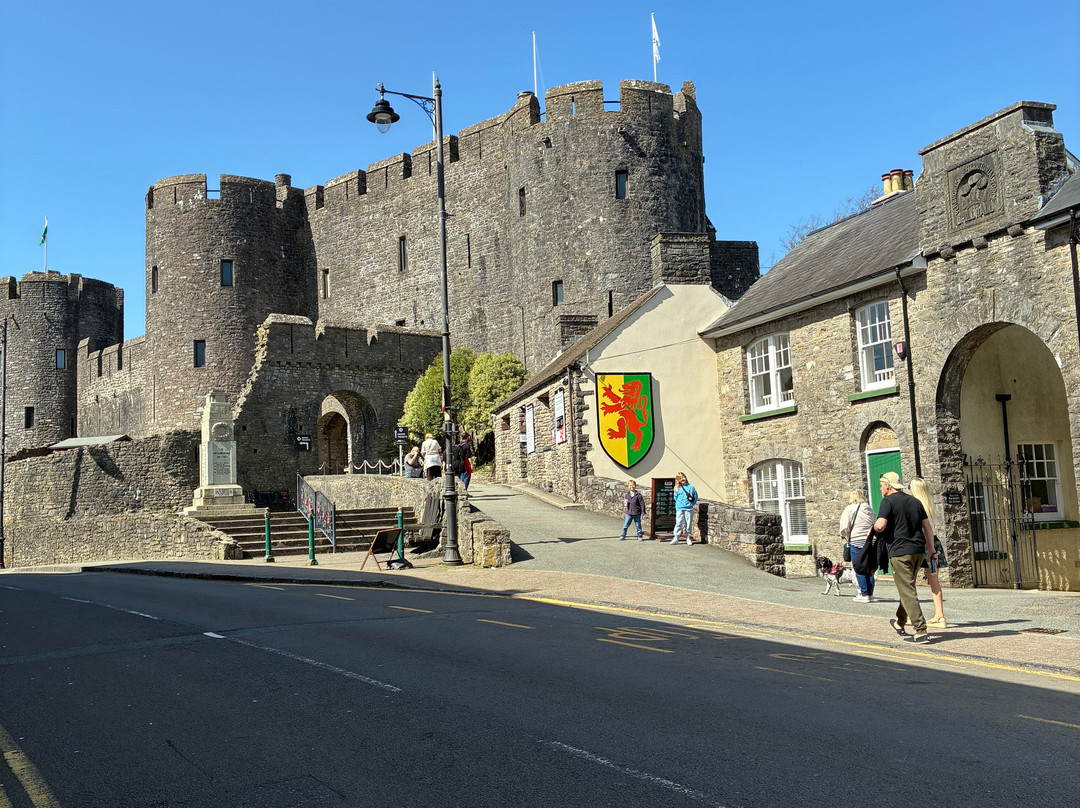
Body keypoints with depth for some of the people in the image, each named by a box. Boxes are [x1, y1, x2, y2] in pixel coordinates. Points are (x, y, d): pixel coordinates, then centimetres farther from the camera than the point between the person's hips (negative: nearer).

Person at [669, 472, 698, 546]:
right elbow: (676, 498, 12)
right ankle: (676, 538, -3)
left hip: (689, 508, 0)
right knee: (679, 523, -5)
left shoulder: (690, 487, 5)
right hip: (679, 508, 0)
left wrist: (691, 503, 1)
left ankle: (688, 538, 15)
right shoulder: (677, 488, 7)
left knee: (688, 523, 5)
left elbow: (695, 497, 8)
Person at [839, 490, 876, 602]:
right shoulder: (870, 509, 11)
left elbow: (844, 528, -9)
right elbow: (874, 525, 15)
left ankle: (864, 594, -2)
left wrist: (845, 535, 10)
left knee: (859, 569, 0)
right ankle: (870, 594, 14)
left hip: (857, 542, -5)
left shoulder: (849, 509, -4)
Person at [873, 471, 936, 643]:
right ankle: (900, 624, 35)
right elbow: (928, 527, 15)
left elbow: (880, 525, -17)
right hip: (919, 551, 8)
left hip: (900, 552, -8)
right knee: (908, 588, 21)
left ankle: (921, 631, -11)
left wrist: (874, 528, 5)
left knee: (908, 592, -6)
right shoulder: (915, 501, 15)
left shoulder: (888, 501, -6)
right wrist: (931, 550, 21)